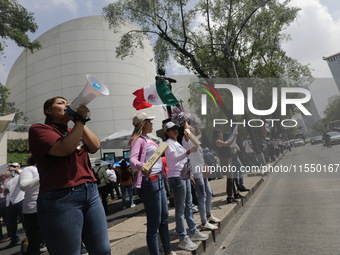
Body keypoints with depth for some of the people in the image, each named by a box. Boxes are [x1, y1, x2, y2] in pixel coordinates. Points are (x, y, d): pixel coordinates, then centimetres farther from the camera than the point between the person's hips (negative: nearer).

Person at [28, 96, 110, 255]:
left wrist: (80, 120, 1)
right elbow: (65, 148, -18)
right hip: (60, 198, -6)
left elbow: (95, 146, 3)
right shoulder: (39, 129, -1)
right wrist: (80, 119, -11)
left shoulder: (76, 132, 20)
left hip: (91, 193, 7)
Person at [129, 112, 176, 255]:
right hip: (150, 181, -10)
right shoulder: (139, 139, -12)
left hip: (159, 180, 10)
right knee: (154, 222, -2)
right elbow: (133, 158, -29)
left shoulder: (147, 139, 16)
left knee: (164, 218, 18)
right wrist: (141, 166, -49)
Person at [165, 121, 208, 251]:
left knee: (188, 205, 14)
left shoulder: (176, 143, 20)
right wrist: (188, 151, -36)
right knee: (180, 208, -6)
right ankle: (183, 239, 0)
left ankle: (193, 232, 25)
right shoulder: (168, 143, -7)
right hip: (176, 177, -9)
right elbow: (175, 157, -22)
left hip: (184, 175, 9)